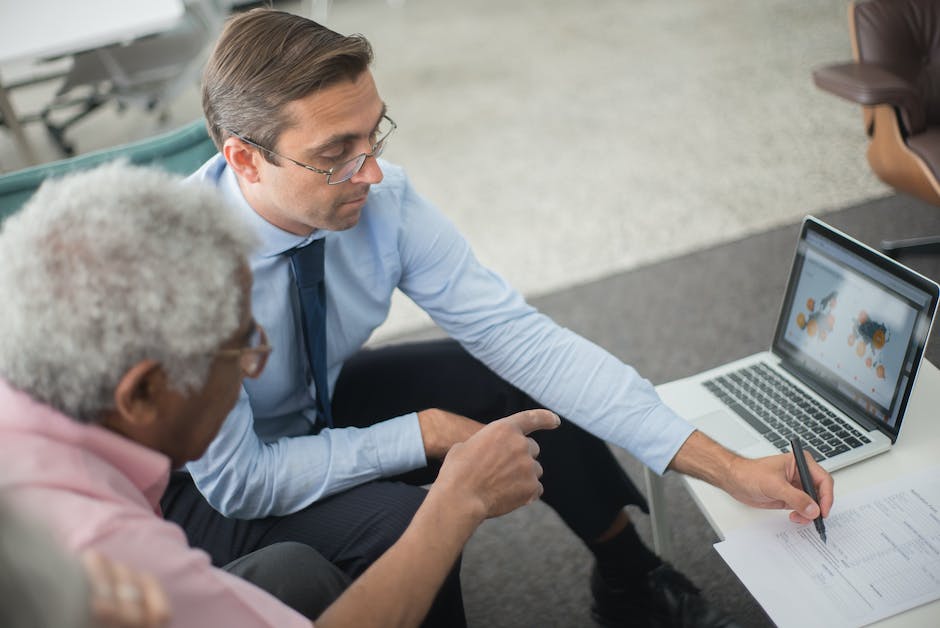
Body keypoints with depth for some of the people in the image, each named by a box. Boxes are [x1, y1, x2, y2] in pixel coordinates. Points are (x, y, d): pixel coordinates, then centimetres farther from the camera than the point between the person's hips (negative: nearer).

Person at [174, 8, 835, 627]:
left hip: (323, 400, 5)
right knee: (401, 518, -31)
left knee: (524, 374, -10)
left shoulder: (381, 197, -23)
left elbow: (517, 331, -23)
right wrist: (424, 435, -25)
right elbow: (236, 480, -28)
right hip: (205, 484, -4)